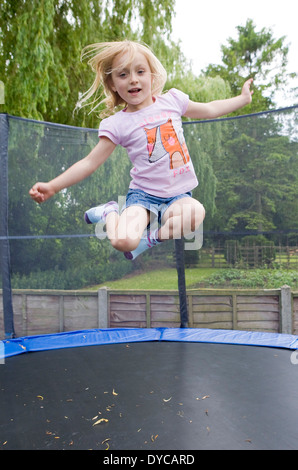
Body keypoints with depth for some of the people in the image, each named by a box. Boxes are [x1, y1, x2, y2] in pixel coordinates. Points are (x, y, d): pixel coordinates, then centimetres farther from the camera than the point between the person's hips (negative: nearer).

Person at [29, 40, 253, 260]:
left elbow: (209, 110, 22)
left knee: (195, 212, -34)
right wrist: (52, 187, -11)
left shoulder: (172, 100, 5)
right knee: (123, 241, -28)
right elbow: (90, 163, -3)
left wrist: (243, 98, 27)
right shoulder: (117, 124, -4)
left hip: (179, 194, 3)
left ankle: (153, 236, -8)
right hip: (143, 194, -2)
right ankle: (111, 212, 6)